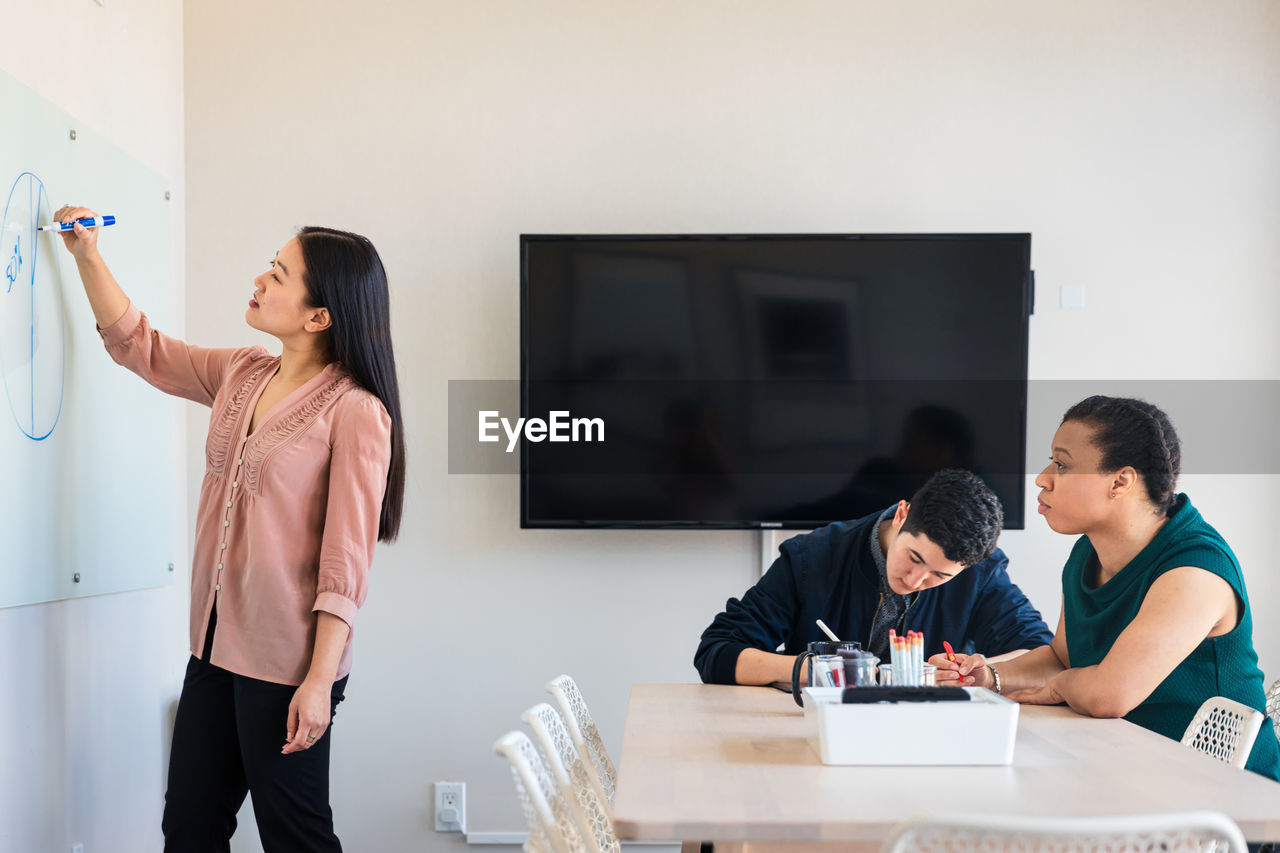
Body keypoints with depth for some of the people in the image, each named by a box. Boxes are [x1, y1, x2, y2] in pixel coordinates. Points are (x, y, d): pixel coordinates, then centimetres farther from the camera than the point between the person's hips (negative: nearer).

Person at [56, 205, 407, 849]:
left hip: (283, 660, -7)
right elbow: (137, 346, 21)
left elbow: (345, 561, -18)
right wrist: (88, 256, 13)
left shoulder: (355, 411, -16)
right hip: (216, 645, 8)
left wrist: (320, 681, -19)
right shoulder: (242, 373, 7)